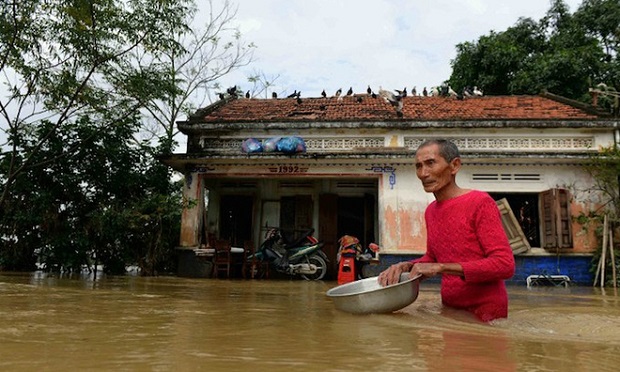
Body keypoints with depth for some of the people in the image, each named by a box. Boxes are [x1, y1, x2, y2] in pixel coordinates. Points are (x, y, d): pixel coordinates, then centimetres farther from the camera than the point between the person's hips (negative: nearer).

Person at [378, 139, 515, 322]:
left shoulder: (480, 203, -16)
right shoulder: (431, 211, 5)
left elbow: (505, 265, -21)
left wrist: (442, 267, -25)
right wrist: (406, 266, -5)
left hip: (485, 312, -6)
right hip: (450, 309, 6)